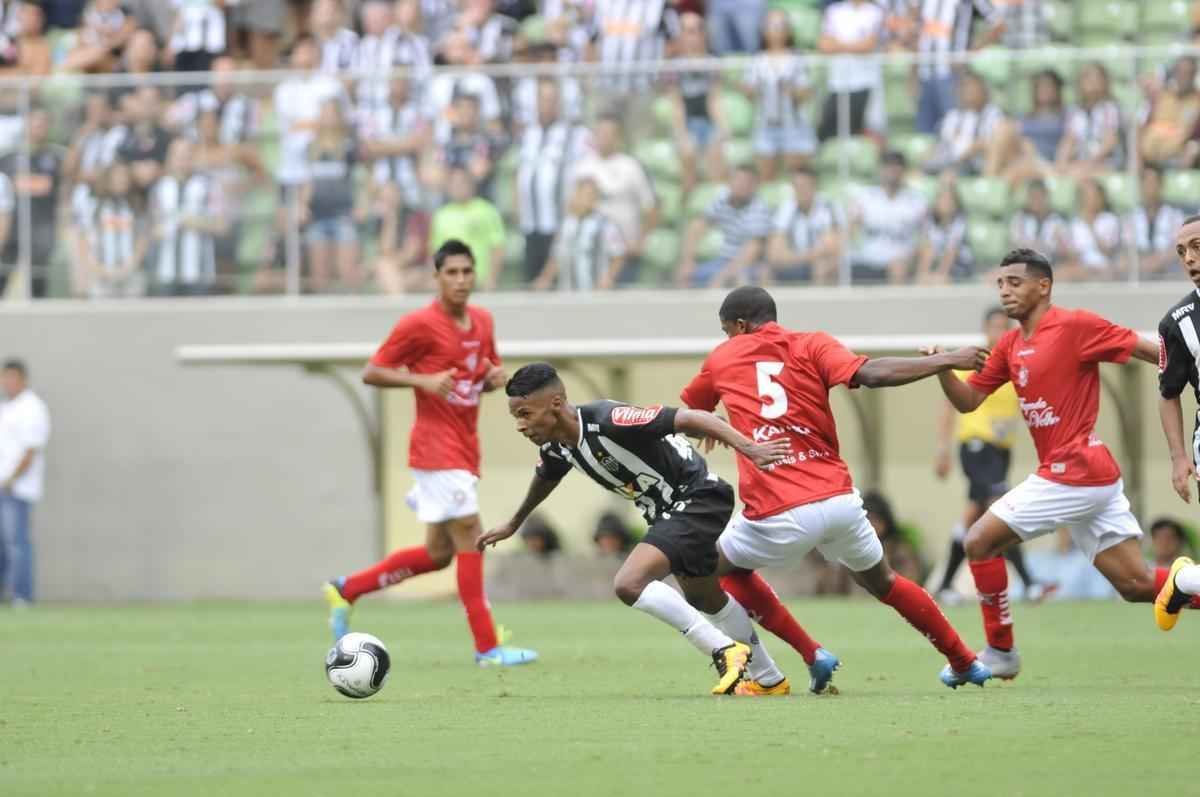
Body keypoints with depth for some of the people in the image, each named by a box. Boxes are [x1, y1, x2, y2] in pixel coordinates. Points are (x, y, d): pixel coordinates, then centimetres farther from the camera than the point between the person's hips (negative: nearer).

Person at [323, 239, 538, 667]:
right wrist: (423, 381, -22)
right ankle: (487, 647, -9)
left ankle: (346, 589, 24)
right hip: (437, 448, -8)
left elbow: (489, 371, 24)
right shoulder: (419, 325, -11)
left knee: (438, 553, 11)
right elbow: (371, 373, -8)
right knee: (470, 537, -12)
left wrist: (496, 377, -1)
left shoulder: (482, 321, 10)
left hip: (464, 450, 8)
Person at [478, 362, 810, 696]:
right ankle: (769, 680, 45)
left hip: (696, 498, -10)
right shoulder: (556, 447, -3)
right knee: (705, 600, 27)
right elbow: (545, 479, 23)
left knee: (629, 584, -24)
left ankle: (726, 651, -16)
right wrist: (513, 524, 39)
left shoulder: (606, 421, -30)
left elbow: (688, 419, -32)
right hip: (667, 512, 10)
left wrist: (747, 447, -42)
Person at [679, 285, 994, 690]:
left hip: (778, 517, -3)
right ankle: (966, 663, 33)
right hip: (840, 501, 3)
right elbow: (870, 373, -11)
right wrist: (947, 360, -5)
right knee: (880, 580, 26)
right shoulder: (811, 346, 7)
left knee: (718, 567, 22)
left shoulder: (723, 358, 12)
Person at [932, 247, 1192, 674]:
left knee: (979, 542, -2)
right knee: (1137, 585, 4)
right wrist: (942, 368, -4)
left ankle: (1000, 652, 7)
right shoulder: (1011, 344, 15)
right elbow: (968, 400, 15)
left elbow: (1149, 351, -10)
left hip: (1073, 473, -8)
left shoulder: (1074, 326, -10)